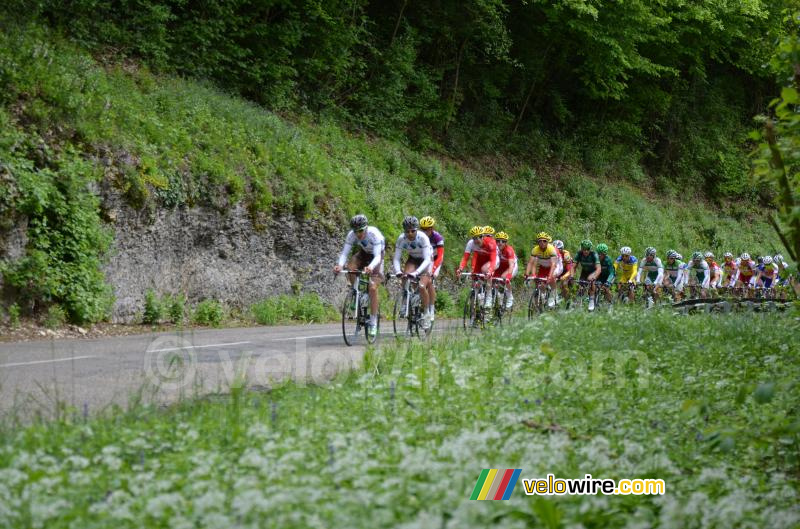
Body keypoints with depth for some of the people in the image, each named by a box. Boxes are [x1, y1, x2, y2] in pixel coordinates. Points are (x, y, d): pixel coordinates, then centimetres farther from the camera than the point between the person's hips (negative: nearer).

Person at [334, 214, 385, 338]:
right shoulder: (351, 235, -25)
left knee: (372, 287, -18)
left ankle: (373, 322, -10)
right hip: (363, 254, 4)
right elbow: (344, 253, -28)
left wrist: (370, 267, -62)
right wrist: (340, 265, -49)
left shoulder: (374, 234, -35)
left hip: (376, 256, -4)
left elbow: (377, 256, -42)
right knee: (350, 267, -30)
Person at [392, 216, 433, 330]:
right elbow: (396, 258, -22)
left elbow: (427, 260, -37)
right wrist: (397, 271, -42)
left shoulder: (423, 238, -33)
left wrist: (417, 272, -52)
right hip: (412, 259, 3)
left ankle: (426, 313, -2)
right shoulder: (401, 239, -23)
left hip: (425, 260, -3)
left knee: (422, 286, -20)